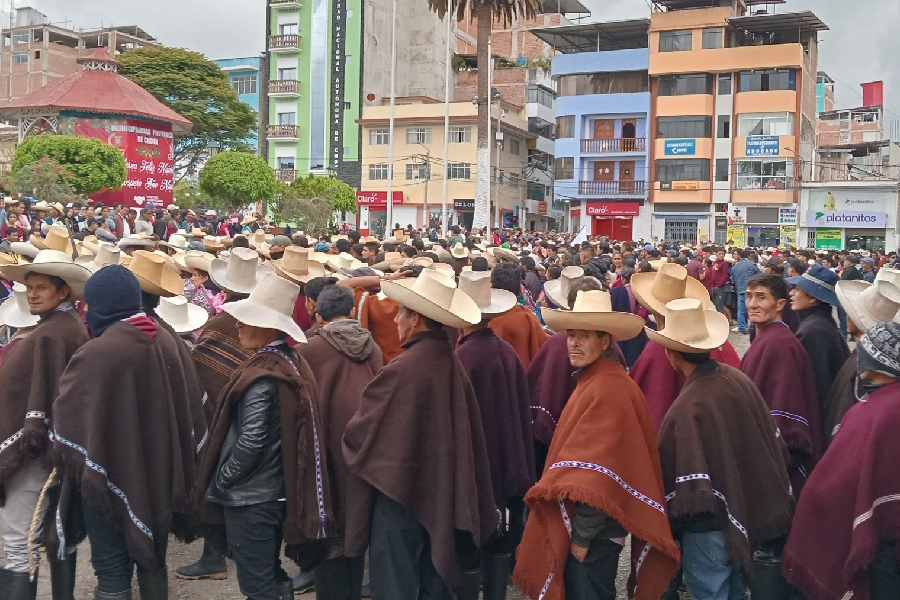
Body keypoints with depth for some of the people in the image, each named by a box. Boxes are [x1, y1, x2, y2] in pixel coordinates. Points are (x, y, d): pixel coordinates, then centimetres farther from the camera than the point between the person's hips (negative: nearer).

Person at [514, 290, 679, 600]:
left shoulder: (609, 389, -21)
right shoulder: (593, 381, 11)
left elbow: (600, 473, -25)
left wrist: (582, 535, -21)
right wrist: (577, 530, 17)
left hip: (594, 527, -10)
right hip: (581, 519, 10)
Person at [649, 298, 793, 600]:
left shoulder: (686, 410, -28)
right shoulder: (739, 379, -7)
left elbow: (690, 491, -26)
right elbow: (770, 440, 5)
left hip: (711, 525, -7)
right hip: (749, 511, 7)